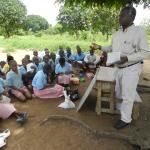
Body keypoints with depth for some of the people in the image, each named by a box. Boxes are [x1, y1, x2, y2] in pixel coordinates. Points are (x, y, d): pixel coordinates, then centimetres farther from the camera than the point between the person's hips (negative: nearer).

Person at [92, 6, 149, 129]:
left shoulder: (139, 31, -15)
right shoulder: (117, 34, 7)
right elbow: (112, 48, 19)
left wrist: (126, 58, -29)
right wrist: (100, 47, 7)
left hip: (132, 68, -7)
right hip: (119, 68, 8)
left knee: (127, 95, 2)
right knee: (119, 92, 20)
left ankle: (125, 119, 22)